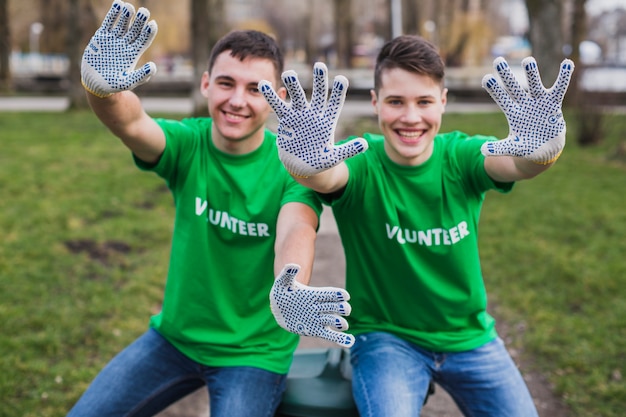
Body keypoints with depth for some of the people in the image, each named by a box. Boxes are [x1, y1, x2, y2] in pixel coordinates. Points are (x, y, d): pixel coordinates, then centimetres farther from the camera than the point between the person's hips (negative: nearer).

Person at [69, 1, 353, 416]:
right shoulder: (188, 142, -10)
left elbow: (295, 233, -36)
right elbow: (130, 122, -31)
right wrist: (101, 86, -55)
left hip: (254, 350, -3)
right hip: (174, 335, 3)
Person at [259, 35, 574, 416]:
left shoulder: (460, 156, -11)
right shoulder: (360, 163, -15)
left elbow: (516, 164, -31)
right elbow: (327, 178, -38)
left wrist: (542, 148, -54)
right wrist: (307, 163, -62)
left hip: (469, 335, 3)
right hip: (385, 336, -3)